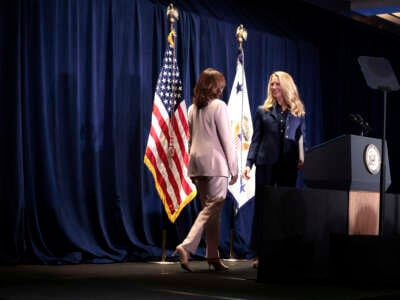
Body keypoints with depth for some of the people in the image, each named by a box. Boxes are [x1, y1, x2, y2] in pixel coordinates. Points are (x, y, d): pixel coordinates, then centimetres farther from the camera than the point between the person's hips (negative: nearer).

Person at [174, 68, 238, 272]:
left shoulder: (193, 108, 13)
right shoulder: (218, 106, -6)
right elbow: (226, 140, -8)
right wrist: (234, 168, -3)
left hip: (196, 163, 7)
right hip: (215, 163, -7)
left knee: (209, 209, 12)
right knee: (213, 209, -6)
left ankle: (213, 256, 13)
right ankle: (187, 246, -20)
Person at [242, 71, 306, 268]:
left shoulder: (298, 113, 11)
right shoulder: (263, 111, 9)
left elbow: (302, 140, 10)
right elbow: (255, 140, 6)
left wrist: (302, 159, -7)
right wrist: (249, 163, -4)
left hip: (289, 166, 1)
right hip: (266, 163, -1)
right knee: (261, 207, 0)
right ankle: (257, 254, 4)